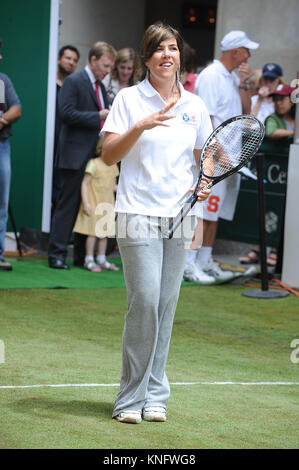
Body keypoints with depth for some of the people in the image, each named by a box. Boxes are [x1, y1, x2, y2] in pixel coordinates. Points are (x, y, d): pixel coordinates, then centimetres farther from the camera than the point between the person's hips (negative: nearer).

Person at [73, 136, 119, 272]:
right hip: (93, 204, -7)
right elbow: (85, 183, -12)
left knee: (105, 231, 10)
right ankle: (89, 260, 2)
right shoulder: (94, 164, -12)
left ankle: (101, 259, 20)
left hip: (107, 204, 7)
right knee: (93, 231, -5)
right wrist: (85, 202, -18)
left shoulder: (113, 166, 8)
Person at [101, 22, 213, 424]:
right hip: (139, 213, -4)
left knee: (166, 305, 4)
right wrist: (140, 127, -19)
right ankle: (131, 399, -4)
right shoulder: (130, 98, 0)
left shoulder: (195, 106, 10)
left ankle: (155, 396, 11)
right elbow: (109, 155, -5)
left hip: (179, 215, 4)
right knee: (145, 301, -12)